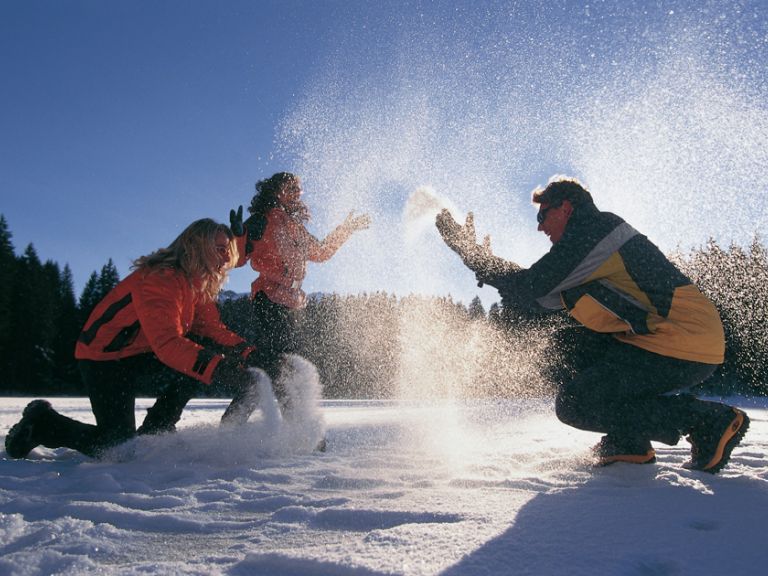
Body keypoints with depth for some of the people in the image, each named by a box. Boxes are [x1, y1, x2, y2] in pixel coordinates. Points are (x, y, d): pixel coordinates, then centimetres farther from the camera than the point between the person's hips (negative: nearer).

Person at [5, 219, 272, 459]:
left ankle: (155, 431, 1)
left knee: (206, 353, -11)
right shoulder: (159, 280, -29)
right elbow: (167, 342, -41)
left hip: (143, 354, 9)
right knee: (116, 447, -10)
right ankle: (40, 423, 14)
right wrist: (218, 369, -51)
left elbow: (213, 329, -1)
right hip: (104, 357, -9)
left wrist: (249, 353, -17)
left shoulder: (199, 284, 0)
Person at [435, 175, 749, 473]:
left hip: (685, 345, -10)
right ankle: (629, 442, 11)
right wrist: (483, 258, 20)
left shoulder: (592, 229, -9)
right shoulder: (600, 235, 21)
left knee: (573, 403, -12)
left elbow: (530, 289, -12)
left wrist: (472, 252, -3)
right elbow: (544, 296, 21)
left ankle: (710, 421, -6)